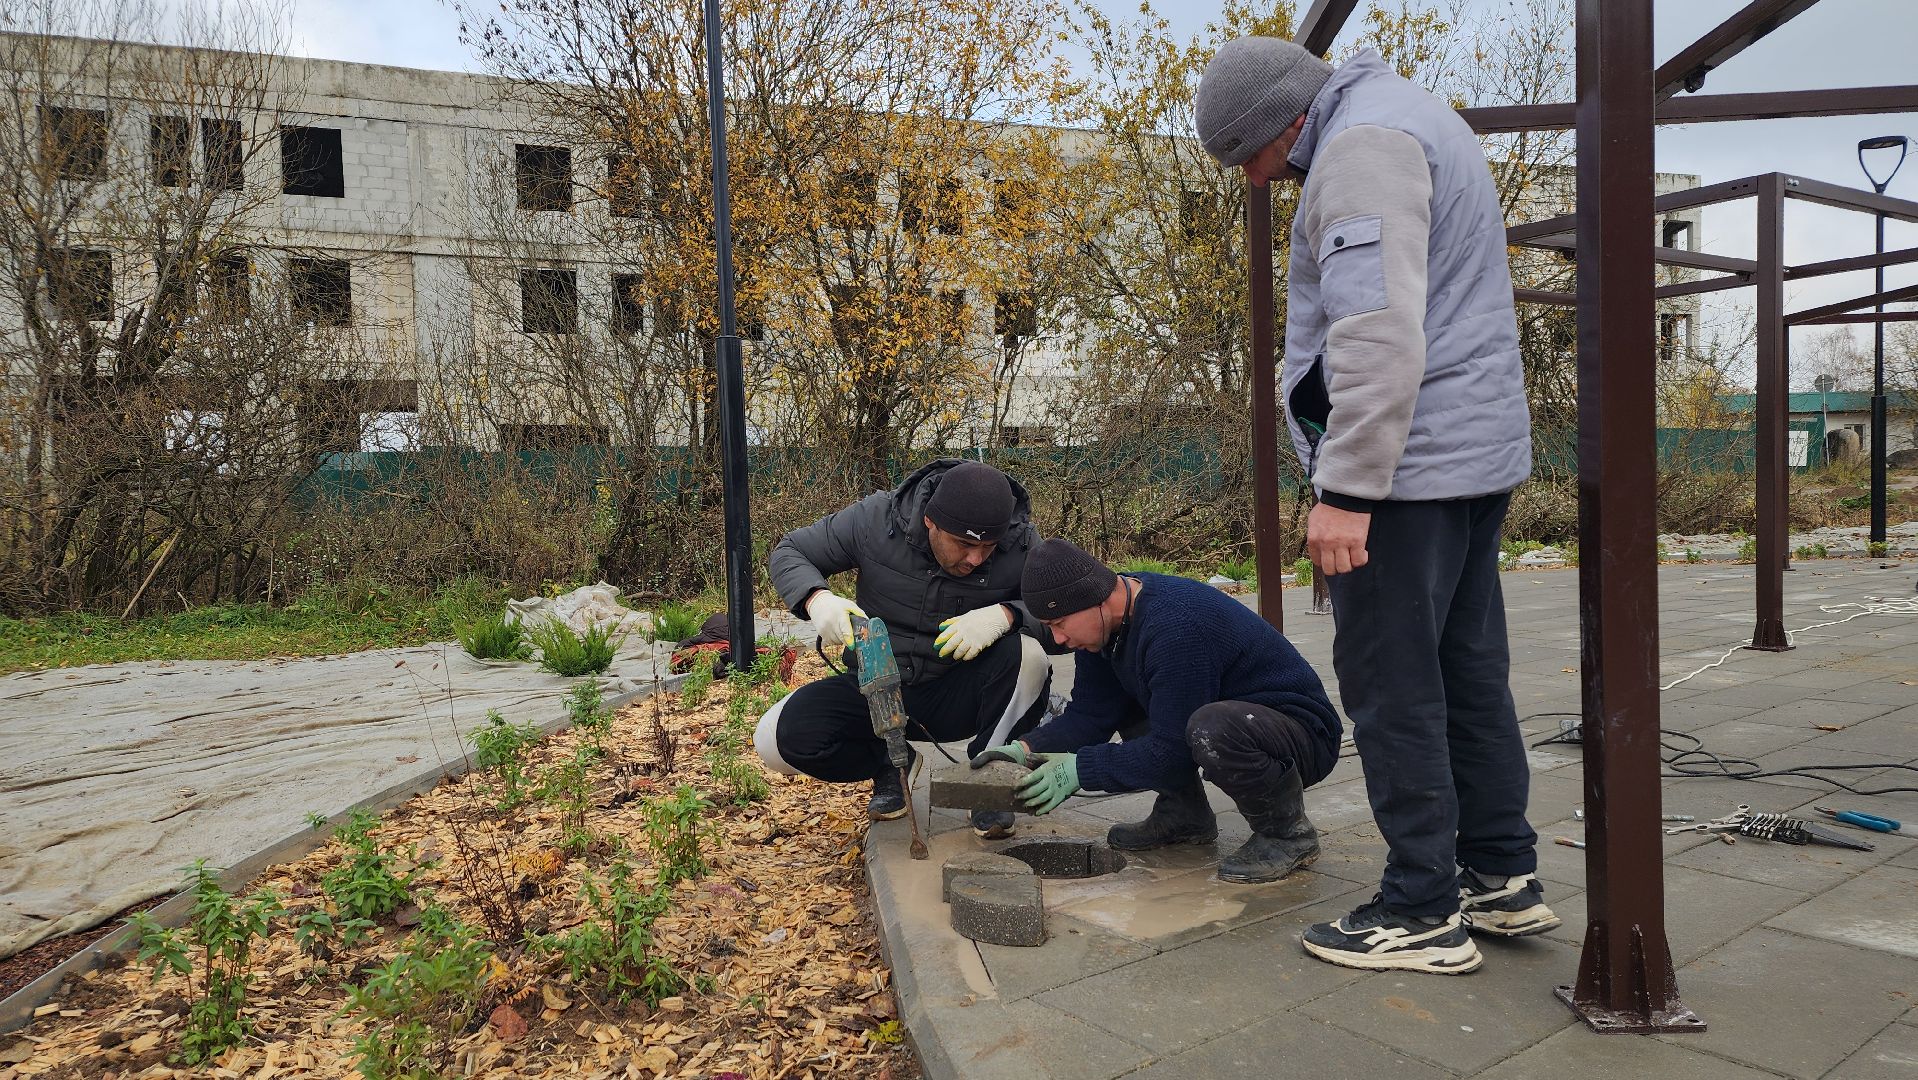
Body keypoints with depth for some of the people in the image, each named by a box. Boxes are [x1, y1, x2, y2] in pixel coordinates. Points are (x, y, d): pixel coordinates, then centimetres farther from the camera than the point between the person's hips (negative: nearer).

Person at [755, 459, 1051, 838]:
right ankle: (890, 764, 10)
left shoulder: (1022, 545, -17)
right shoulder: (876, 519, -17)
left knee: (1028, 657, -32)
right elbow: (789, 552, -5)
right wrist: (817, 599, -28)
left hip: (958, 694, -1)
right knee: (776, 739, -20)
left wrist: (1006, 615, -38)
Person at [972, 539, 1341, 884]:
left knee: (1211, 728, -38)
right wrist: (1028, 750, -13)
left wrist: (1079, 768, -23)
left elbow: (1173, 750, -28)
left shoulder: (1175, 628, -31)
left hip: (1304, 734, -9)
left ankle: (1288, 832, -11)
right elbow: (1090, 714, 1)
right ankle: (1183, 814, 13)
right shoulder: (1108, 620, -3)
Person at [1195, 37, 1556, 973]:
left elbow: (1379, 334, -23)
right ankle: (1503, 877, 23)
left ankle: (1423, 911, 5)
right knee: (1468, 670, 14)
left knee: (1390, 683, -4)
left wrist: (1345, 488, -23)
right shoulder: (1412, 122, 21)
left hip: (1405, 462, -11)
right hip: (1479, 449, 11)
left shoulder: (1362, 144, -12)